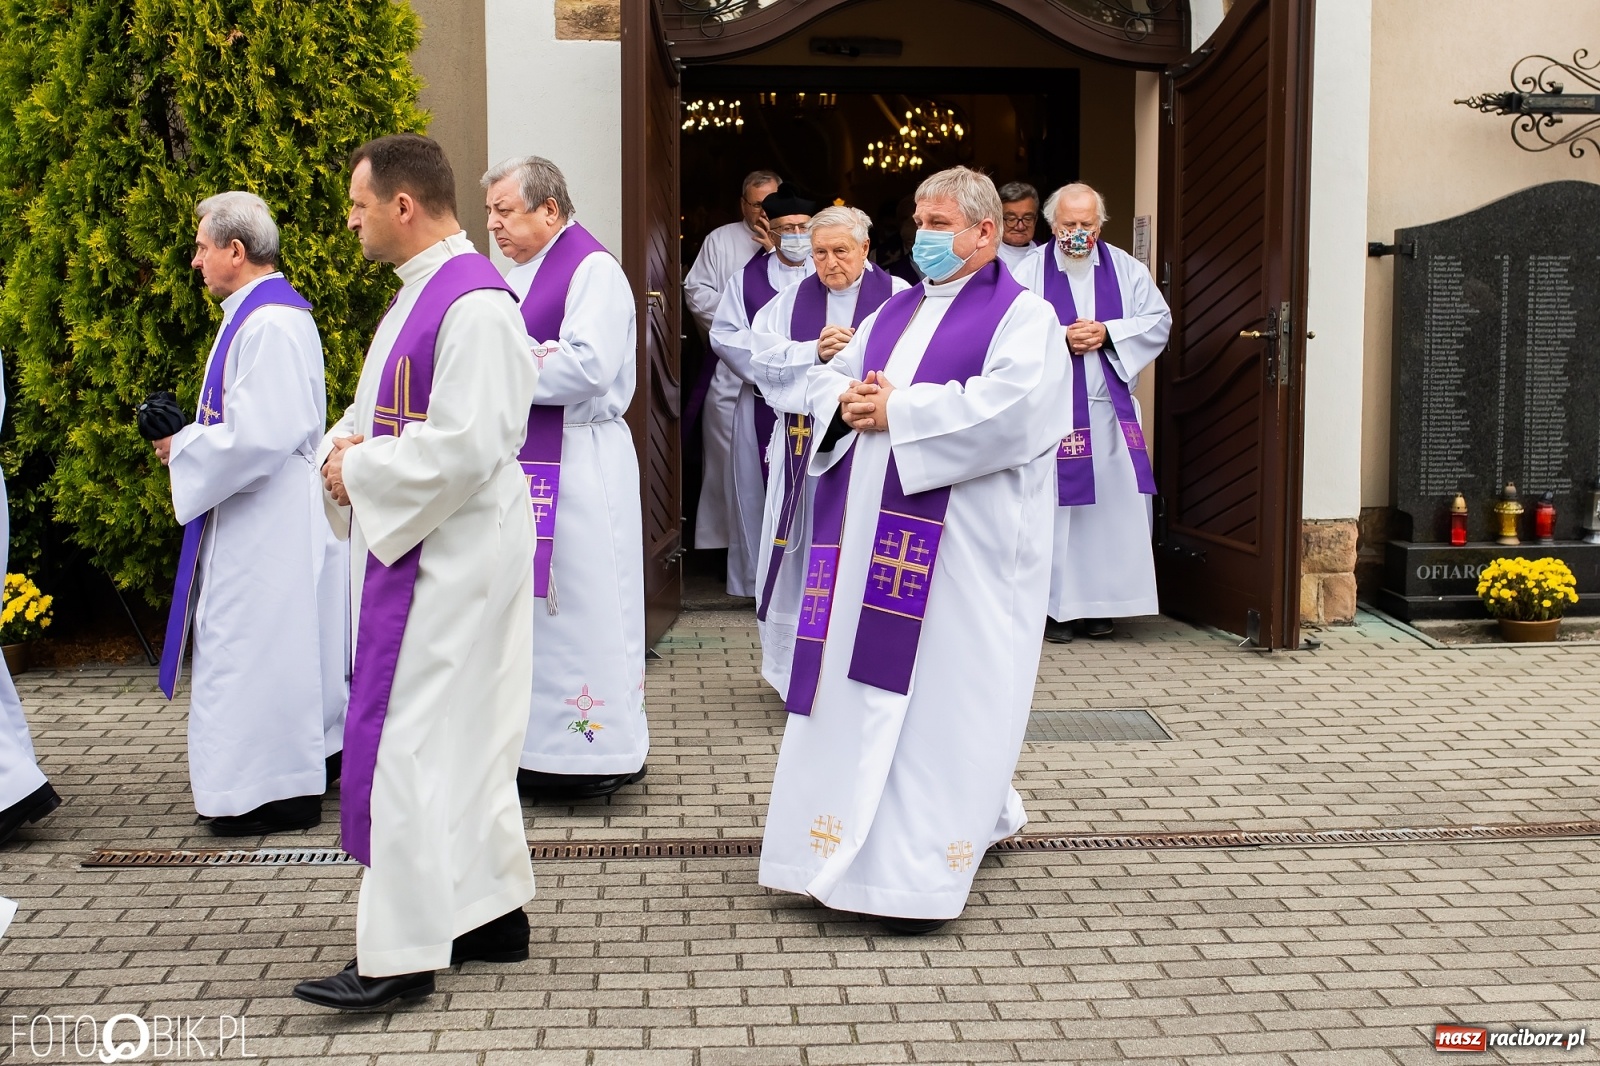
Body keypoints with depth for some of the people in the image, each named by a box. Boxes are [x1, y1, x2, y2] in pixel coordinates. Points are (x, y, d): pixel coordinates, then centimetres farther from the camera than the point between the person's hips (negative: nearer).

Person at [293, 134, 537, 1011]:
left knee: (411, 746, -7)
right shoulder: (420, 290, 14)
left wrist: (357, 468, -14)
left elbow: (464, 445, -25)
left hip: (448, 557, -10)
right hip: (411, 548, 10)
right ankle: (493, 912, 26)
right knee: (462, 739, 15)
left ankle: (401, 955, 0)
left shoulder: (473, 304, -18)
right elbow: (383, 412, 21)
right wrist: (346, 450, 0)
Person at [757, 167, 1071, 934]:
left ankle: (921, 872, -2)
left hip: (957, 543, -7)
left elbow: (1004, 408, -19)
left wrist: (896, 410, -15)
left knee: (939, 691, -6)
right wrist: (847, 404, -5)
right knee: (864, 680, 9)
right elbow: (826, 377, 19)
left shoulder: (1022, 316, -2)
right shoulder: (896, 311, 20)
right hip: (872, 530, 8)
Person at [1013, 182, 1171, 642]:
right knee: (1054, 506, -3)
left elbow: (1159, 321, 4)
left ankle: (1100, 603, 11)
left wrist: (1107, 333, -10)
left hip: (1111, 410, 3)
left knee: (1114, 503, 2)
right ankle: (1057, 605, 5)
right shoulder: (1030, 271, 2)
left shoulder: (1125, 269, 9)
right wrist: (1061, 338, -17)